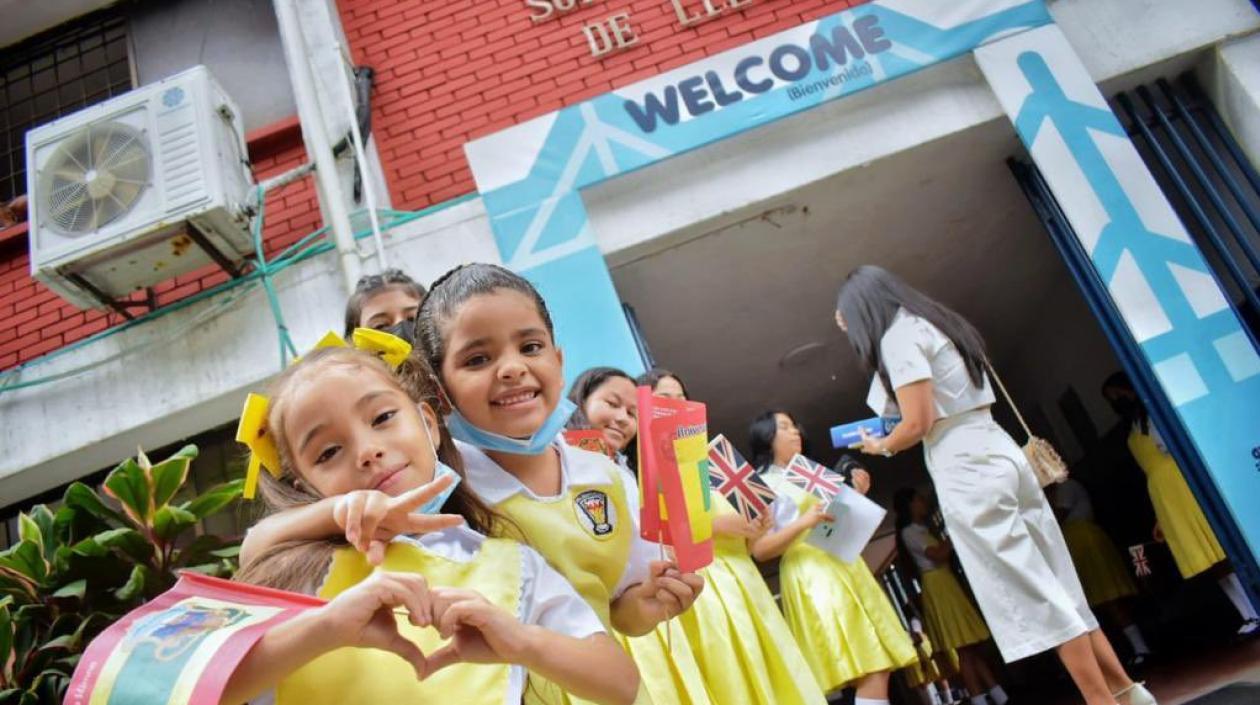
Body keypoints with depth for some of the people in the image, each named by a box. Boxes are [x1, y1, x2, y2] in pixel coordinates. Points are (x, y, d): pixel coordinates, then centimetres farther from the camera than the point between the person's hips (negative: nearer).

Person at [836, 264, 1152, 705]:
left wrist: (880, 447, 4)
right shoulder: (929, 324, 19)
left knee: (1029, 594, -4)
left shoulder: (897, 336, -9)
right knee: (1054, 585, 12)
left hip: (966, 469, -10)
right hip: (997, 454, 10)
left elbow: (917, 424, -15)